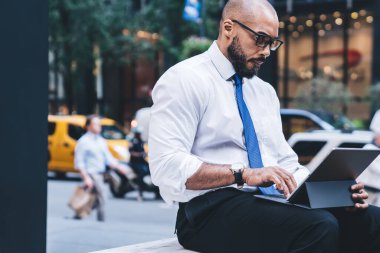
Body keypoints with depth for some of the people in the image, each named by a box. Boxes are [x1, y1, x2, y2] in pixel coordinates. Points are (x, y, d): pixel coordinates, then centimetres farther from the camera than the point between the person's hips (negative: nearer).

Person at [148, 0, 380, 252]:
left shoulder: (265, 91, 21)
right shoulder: (185, 80, -3)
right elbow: (166, 165, -15)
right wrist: (244, 174, -25)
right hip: (213, 208, -7)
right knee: (319, 227, -33)